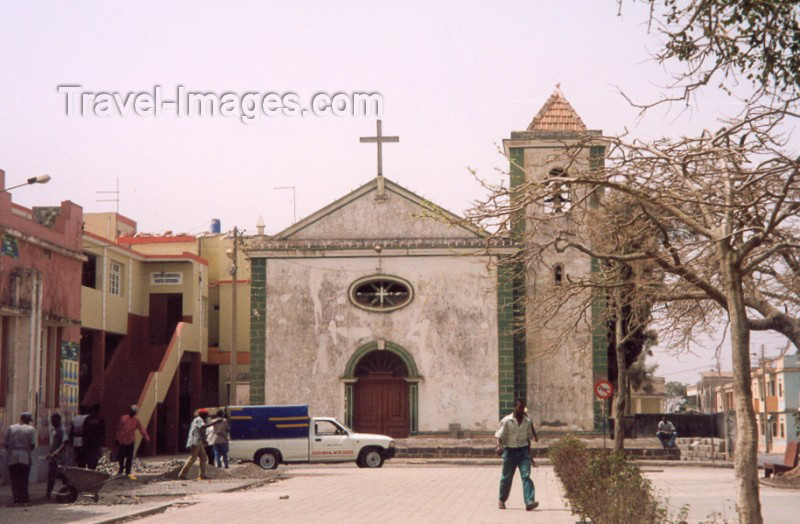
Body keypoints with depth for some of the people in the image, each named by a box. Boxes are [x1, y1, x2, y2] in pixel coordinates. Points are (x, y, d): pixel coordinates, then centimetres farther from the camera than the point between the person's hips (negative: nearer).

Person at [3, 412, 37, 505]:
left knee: (15, 479, 6)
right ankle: (24, 498, 5)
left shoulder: (11, 428, 5)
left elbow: (5, 444, 3)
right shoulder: (30, 429, 0)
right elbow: (33, 445, -7)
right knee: (24, 479, 6)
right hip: (25, 458, -1)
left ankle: (17, 498, 2)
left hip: (12, 458, 1)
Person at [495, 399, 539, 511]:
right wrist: (498, 446, -31)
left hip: (523, 451, 2)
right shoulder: (506, 421, -7)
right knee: (506, 477, 9)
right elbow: (498, 436, -10)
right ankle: (502, 500, 29)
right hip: (510, 451, -2)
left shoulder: (528, 421, 5)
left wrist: (529, 455, 18)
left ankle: (529, 502, -20)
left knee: (526, 475, -12)